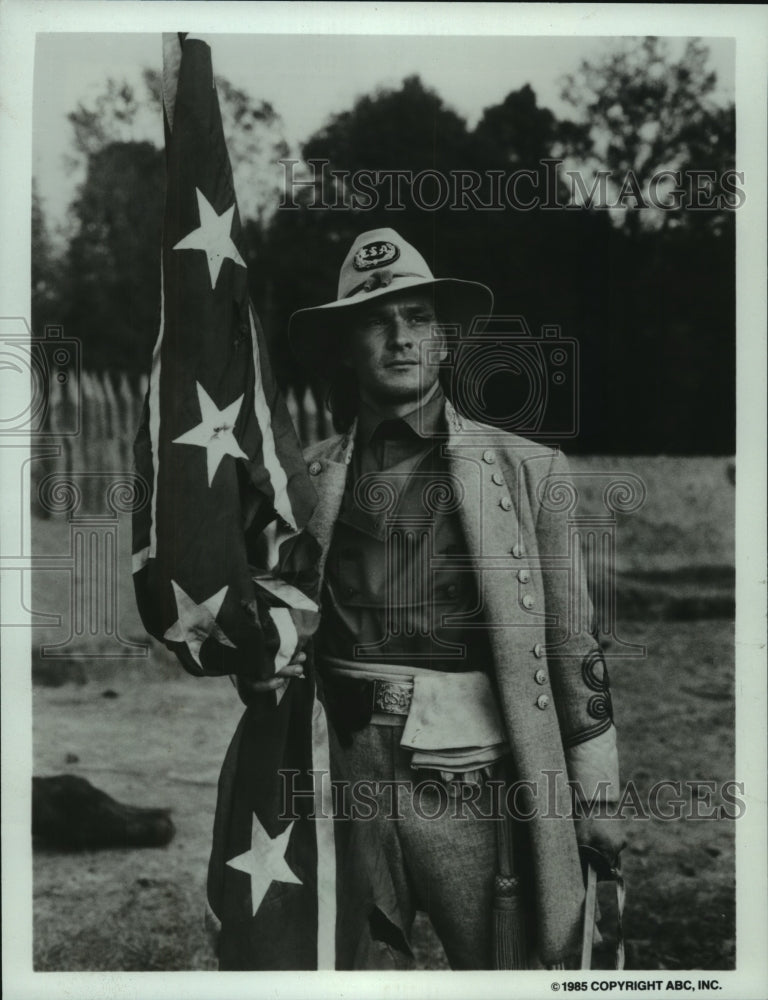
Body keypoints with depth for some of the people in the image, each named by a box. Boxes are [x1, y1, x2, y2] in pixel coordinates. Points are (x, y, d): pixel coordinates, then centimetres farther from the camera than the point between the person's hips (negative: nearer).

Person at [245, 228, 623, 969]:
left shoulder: (525, 469, 2)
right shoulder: (310, 476, 6)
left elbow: (570, 644, 4)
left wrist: (595, 796, 4)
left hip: (472, 785, -1)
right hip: (347, 781, 2)